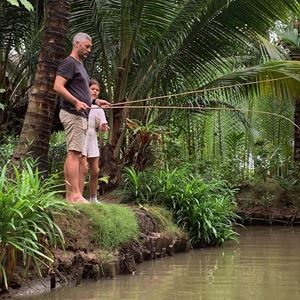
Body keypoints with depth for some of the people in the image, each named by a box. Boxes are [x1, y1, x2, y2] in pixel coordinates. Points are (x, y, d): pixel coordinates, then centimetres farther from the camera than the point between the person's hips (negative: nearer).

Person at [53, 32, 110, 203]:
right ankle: (75, 195, -17)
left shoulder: (80, 64, 22)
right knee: (74, 153, -13)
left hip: (81, 115, 10)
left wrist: (95, 101, 18)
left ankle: (69, 194, 9)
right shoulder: (69, 63, -8)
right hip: (73, 114, -10)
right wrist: (76, 102, -27)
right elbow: (58, 86, -18)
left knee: (74, 154, 8)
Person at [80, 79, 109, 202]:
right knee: (83, 169, -14)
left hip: (92, 140, 5)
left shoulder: (99, 108, 13)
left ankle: (93, 198, 16)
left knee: (95, 171, 5)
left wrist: (103, 127, -14)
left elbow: (101, 127, 9)